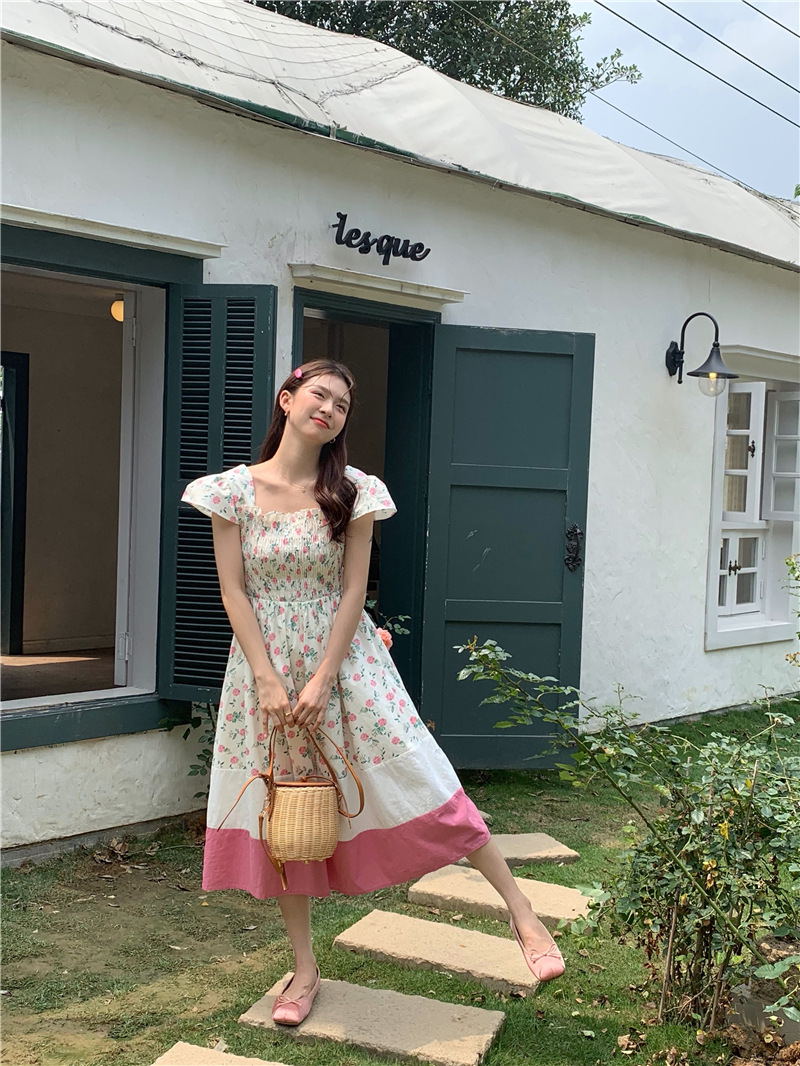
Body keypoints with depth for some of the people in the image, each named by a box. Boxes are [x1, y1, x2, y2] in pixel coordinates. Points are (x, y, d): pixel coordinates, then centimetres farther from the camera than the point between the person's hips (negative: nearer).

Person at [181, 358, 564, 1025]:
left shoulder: (352, 492, -3)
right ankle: (306, 967, 22)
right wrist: (268, 681, -11)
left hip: (343, 660, -1)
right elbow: (234, 591, -4)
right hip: (265, 663, 1)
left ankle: (521, 912, 3)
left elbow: (352, 592, -5)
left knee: (421, 782, -6)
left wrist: (322, 681, -13)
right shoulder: (234, 488, -3)